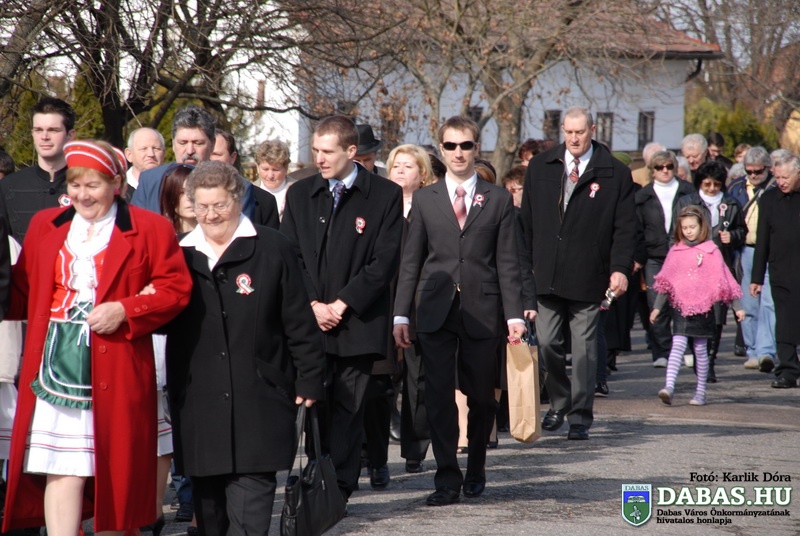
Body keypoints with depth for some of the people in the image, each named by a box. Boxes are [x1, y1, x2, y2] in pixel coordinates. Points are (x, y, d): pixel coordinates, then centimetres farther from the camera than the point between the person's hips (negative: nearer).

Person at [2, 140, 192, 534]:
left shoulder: (149, 229, 3)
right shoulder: (45, 226, 15)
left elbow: (176, 288, -2)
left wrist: (125, 310, -12)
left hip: (115, 375, -2)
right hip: (56, 368, 2)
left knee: (113, 468, 4)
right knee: (61, 470, -5)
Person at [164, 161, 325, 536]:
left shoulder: (272, 249, 1)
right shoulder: (181, 254, 10)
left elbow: (299, 322, 0)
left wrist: (309, 380, -3)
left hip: (258, 400, -3)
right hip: (199, 402, 4)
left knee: (252, 489, -9)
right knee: (207, 495, 9)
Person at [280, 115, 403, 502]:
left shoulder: (386, 195, 1)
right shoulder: (300, 194, 12)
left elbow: (385, 261, -4)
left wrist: (342, 304, -9)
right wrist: (312, 304, -4)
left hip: (358, 323, -2)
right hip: (310, 322, 2)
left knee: (348, 410, -1)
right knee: (315, 408, -3)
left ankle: (340, 490, 4)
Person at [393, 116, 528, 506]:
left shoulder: (498, 199, 6)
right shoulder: (425, 199, 9)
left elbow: (507, 261, 4)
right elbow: (410, 260, 8)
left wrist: (514, 313, -3)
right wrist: (401, 314, 2)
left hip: (482, 312, 0)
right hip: (436, 312, 0)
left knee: (481, 396, 8)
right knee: (439, 396, -5)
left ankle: (476, 470, 27)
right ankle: (448, 480, -1)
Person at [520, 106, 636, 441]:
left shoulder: (615, 174, 1)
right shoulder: (540, 168, 9)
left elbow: (625, 228, -1)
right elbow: (527, 221, 10)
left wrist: (620, 269, -11)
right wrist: (527, 264, 3)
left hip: (588, 276, -2)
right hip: (546, 274, 2)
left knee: (584, 347, 1)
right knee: (547, 342, 2)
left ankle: (580, 416, 8)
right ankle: (559, 403, 22)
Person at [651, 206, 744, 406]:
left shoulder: (711, 251, 0)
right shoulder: (676, 251, 7)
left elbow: (724, 280, 2)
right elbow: (666, 281, 12)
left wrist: (737, 306, 2)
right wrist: (657, 307, 10)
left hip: (703, 307, -1)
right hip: (680, 307, 1)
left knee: (700, 348, 5)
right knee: (678, 345, -10)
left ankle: (701, 391, 13)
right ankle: (669, 386, -21)